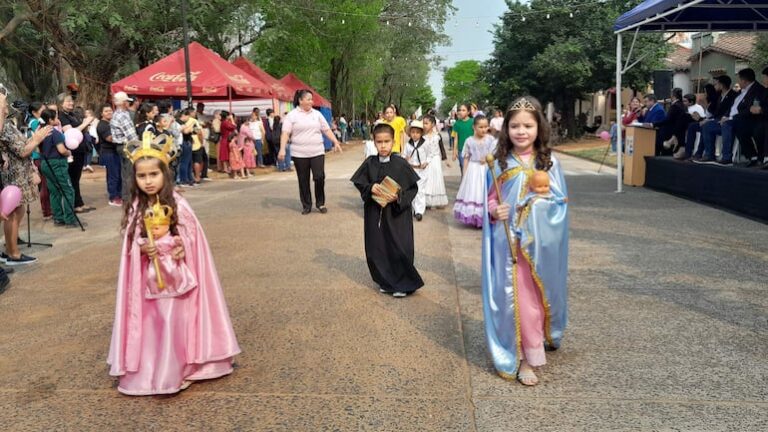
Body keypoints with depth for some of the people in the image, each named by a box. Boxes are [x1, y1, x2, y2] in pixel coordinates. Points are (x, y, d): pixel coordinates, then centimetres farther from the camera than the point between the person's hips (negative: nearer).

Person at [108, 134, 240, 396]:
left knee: (173, 321, -2)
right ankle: (148, 370, 22)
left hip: (175, 274, -3)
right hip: (148, 277, 3)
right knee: (151, 322, 8)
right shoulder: (135, 208, -2)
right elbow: (129, 242, 3)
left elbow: (192, 236, -7)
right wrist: (142, 248, -17)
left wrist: (182, 247, -26)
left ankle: (172, 371, 14)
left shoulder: (177, 204, -12)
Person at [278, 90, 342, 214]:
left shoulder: (317, 114, 10)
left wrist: (336, 142, 5)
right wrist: (282, 149, -18)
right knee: (303, 180, 5)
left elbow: (327, 130, 12)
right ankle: (306, 205, 17)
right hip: (299, 154, -2)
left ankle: (320, 203, 12)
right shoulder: (292, 115, -1)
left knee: (319, 177, -6)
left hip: (317, 152, 2)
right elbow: (285, 133, -7)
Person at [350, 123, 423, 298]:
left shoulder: (401, 164, -9)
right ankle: (386, 282, 28)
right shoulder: (369, 163, 0)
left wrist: (399, 197, -19)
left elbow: (413, 187, -5)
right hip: (375, 213, 3)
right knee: (377, 249, 9)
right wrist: (370, 188, -12)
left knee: (399, 249, -2)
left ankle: (404, 284, 16)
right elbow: (359, 182, 7)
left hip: (397, 214, -3)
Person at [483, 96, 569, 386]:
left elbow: (561, 202, 0)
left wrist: (544, 197, -18)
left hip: (540, 241, 0)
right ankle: (524, 357, 13)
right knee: (515, 296, 2)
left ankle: (544, 338, 33)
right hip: (508, 241, 0)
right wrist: (494, 211, -13)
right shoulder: (500, 162, 1)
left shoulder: (549, 161, 0)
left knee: (538, 293, 9)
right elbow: (490, 198, 7)